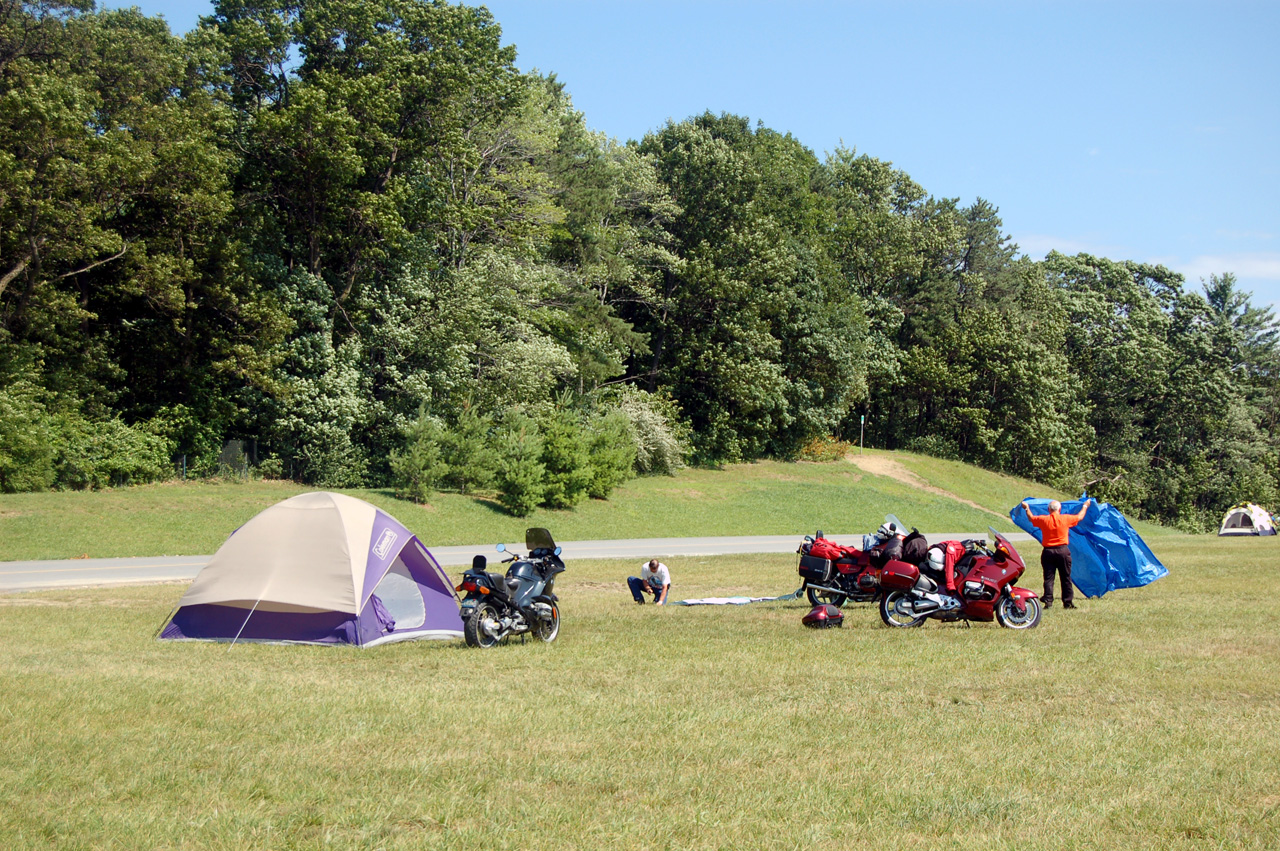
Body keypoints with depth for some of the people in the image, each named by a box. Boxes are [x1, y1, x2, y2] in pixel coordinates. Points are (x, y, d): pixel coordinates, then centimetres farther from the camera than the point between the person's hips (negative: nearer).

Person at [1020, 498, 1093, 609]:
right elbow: (1079, 517, 16)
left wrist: (1026, 508, 36)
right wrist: (1085, 506, 34)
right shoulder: (1065, 519, -1)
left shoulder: (1043, 519, -1)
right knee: (1066, 578, 6)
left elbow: (1031, 518, 18)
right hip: (1062, 550, -1)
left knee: (1048, 578, 2)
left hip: (1048, 552, 1)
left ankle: (1048, 601, -4)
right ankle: (1068, 602, 8)